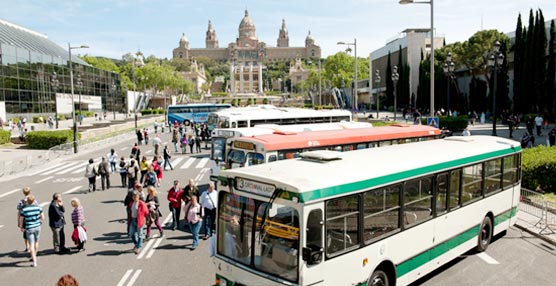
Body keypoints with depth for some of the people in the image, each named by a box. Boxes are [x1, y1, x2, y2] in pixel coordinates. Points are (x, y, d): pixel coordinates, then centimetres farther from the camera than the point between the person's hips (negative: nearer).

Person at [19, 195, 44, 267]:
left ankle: (34, 262, -5)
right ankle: (34, 257, 38)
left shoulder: (24, 209, -11)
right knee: (36, 242, 21)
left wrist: (21, 227, 14)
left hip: (29, 228, -2)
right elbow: (43, 218, -1)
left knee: (31, 244, 0)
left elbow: (21, 220, -3)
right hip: (37, 226, 2)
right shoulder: (38, 207, -6)